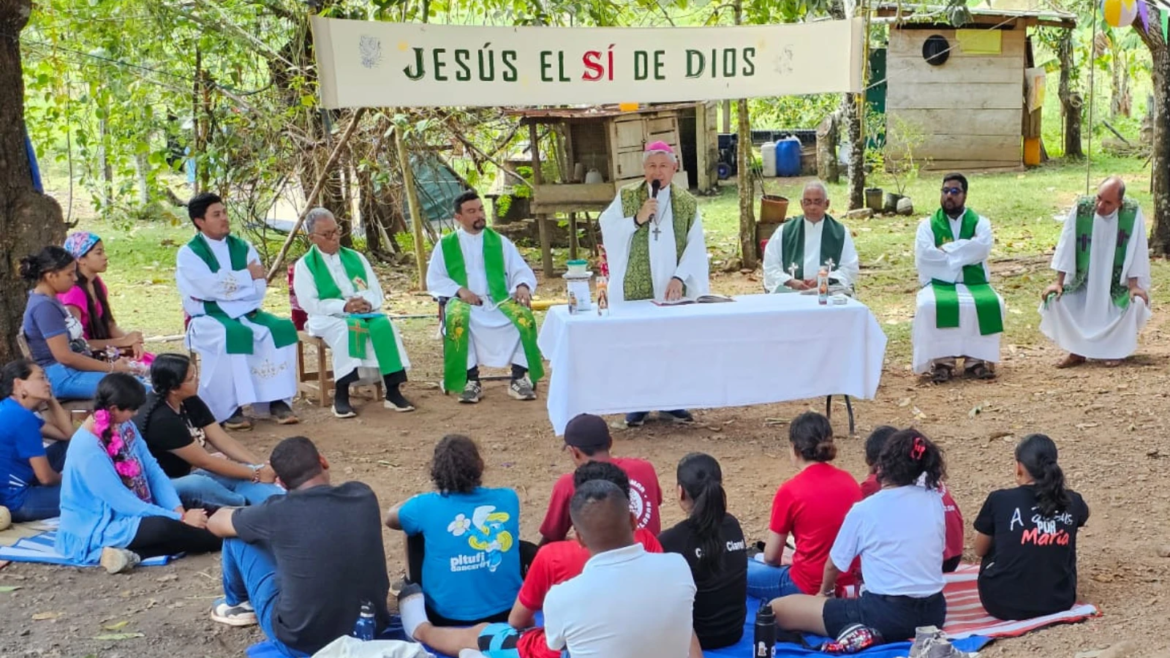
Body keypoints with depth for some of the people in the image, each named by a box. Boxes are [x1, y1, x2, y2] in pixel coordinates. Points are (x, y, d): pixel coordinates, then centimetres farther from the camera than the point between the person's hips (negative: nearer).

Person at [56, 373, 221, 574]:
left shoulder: (124, 427, 0)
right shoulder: (87, 448, -26)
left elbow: (153, 470, 2)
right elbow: (122, 502, -24)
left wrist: (179, 511, -13)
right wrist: (179, 519, -22)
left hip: (130, 514, 9)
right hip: (96, 530, -9)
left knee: (197, 516, -7)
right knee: (164, 527, -33)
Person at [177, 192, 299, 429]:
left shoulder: (244, 248, 11)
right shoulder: (188, 253, -1)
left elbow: (259, 289, 0)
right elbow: (211, 287, -17)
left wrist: (226, 287, -15)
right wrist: (247, 276, -7)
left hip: (246, 313, 5)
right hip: (209, 319, -5)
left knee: (282, 329, -22)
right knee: (233, 335, -37)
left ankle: (278, 400, -21)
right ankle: (229, 409, -31)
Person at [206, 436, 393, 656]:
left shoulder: (279, 512, -15)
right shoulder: (364, 496, -5)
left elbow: (215, 522, 6)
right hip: (371, 630, 4)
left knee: (237, 535, 10)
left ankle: (238, 604, 37)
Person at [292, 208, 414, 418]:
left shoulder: (356, 258, 17)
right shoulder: (305, 265, 4)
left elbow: (377, 292, 11)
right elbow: (309, 304, -8)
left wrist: (368, 303, -13)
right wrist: (343, 306, -20)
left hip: (364, 313, 3)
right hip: (328, 317, -3)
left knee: (384, 324, -30)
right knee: (348, 328, -38)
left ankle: (393, 391, -30)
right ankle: (341, 396, -32)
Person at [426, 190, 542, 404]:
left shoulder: (499, 241, 15)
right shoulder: (446, 245, 12)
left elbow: (521, 271, 9)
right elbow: (434, 280, 7)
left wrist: (522, 285, -15)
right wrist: (459, 290, -12)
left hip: (499, 299, 1)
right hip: (463, 302, -1)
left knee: (524, 316, -31)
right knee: (457, 319, -38)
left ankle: (519, 378, -24)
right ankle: (471, 380, -30)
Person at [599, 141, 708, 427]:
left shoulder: (687, 203, 6)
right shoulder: (626, 197, 4)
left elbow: (695, 247, 0)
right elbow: (608, 231, -3)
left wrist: (680, 277, -12)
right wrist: (636, 219, -16)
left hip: (673, 289, 1)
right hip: (636, 289, -1)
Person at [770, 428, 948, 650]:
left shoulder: (864, 510, -8)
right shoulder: (935, 500, 3)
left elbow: (835, 564, 7)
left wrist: (824, 592, 30)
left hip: (888, 616, -6)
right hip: (933, 613, 6)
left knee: (777, 609, 0)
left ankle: (861, 633, -12)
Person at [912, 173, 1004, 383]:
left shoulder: (980, 222, 9)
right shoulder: (928, 225, 7)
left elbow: (982, 247, -13)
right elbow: (924, 256, -12)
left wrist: (946, 250, -11)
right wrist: (963, 256, -9)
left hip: (974, 284, 1)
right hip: (939, 283, -1)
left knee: (991, 305, -31)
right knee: (929, 307, -35)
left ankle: (976, 360, -20)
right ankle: (942, 361, -26)